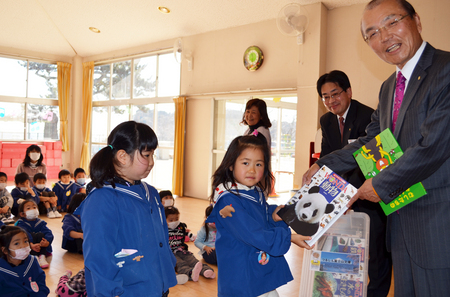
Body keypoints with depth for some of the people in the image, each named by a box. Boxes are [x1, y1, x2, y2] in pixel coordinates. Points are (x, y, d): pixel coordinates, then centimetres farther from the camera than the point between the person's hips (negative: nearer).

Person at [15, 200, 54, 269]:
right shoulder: (21, 224, -4)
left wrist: (47, 241, -35)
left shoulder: (40, 223, 6)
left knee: (40, 234, -23)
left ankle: (42, 256, -34)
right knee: (32, 235, -27)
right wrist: (31, 244, -44)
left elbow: (48, 233, -11)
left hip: (41, 248, 3)